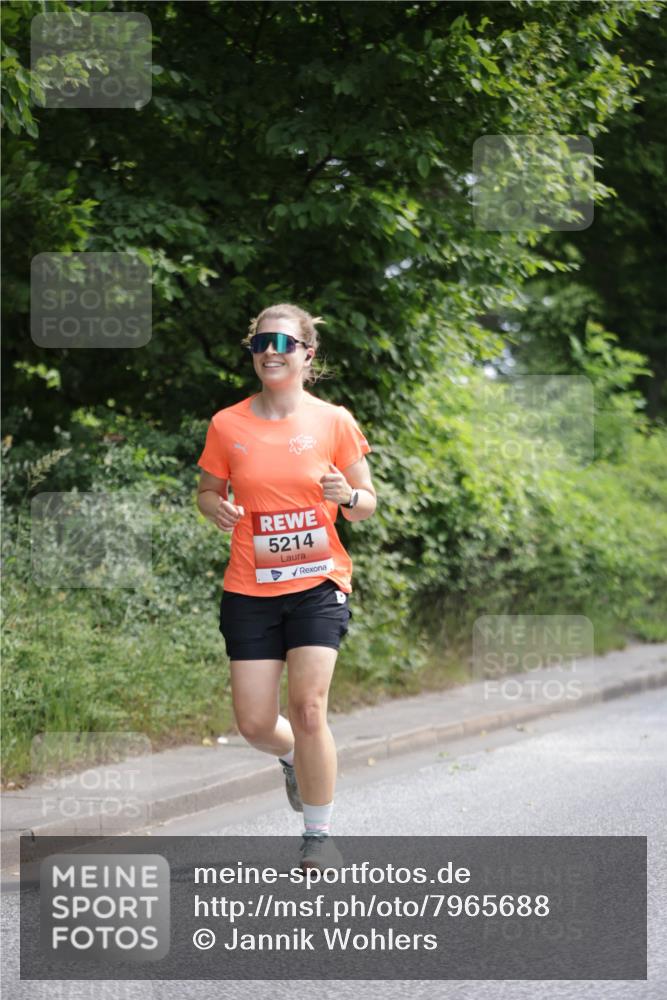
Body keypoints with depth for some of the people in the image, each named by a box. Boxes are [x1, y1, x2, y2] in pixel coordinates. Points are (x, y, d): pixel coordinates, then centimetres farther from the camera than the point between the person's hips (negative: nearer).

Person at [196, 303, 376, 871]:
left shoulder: (333, 421, -1)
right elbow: (208, 491, 14)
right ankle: (293, 759, 36)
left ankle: (319, 834, 5)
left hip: (318, 583, -2)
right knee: (254, 724, -2)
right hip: (249, 589, 2)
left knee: (307, 708, -14)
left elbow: (367, 503, 5)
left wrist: (348, 496, -18)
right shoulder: (227, 426, 1)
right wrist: (216, 509, -9)